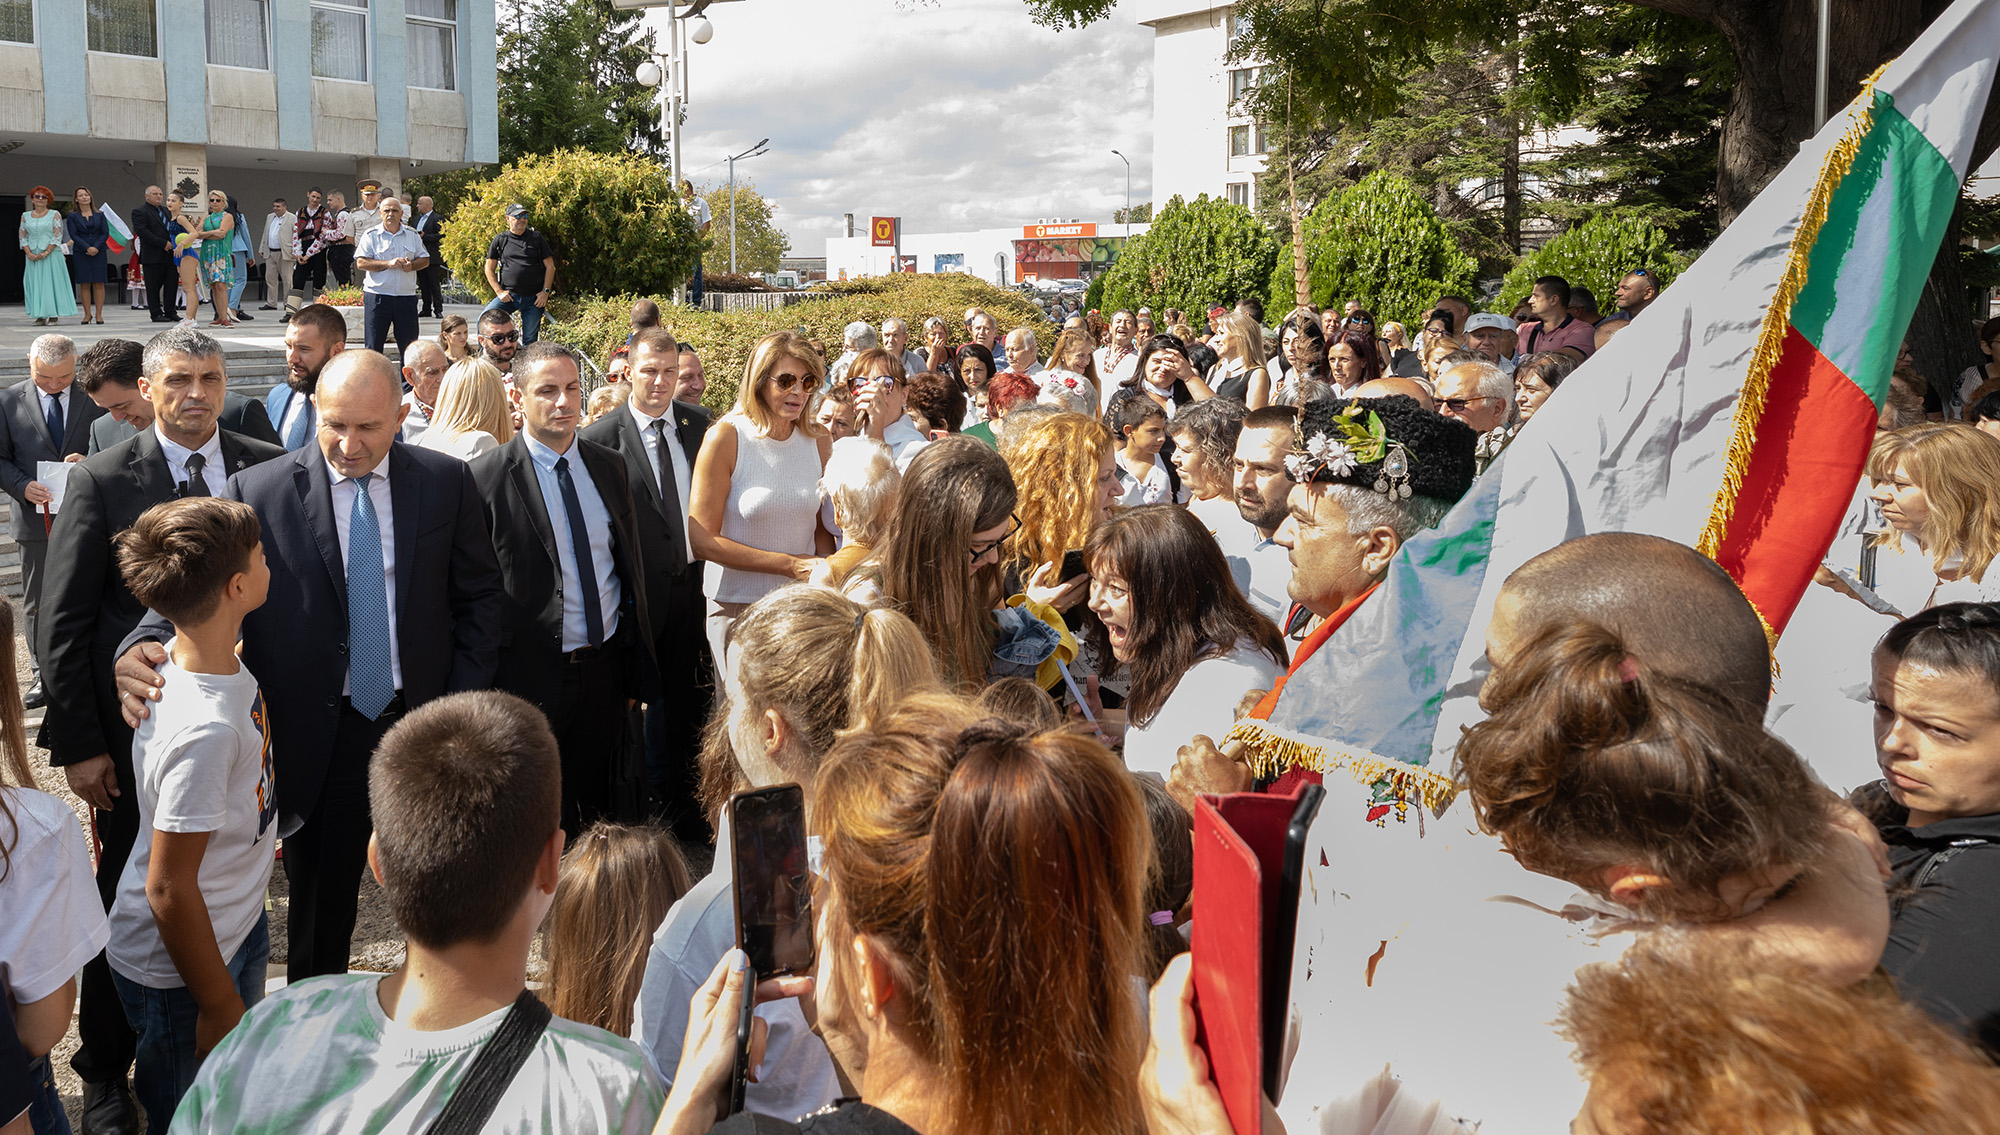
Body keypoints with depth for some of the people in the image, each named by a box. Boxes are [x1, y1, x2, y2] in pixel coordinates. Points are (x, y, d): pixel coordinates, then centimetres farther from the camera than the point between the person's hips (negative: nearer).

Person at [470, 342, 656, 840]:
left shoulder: (610, 466, 6)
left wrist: (636, 668, 12)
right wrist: (487, 685, -9)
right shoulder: (486, 477, -10)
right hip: (530, 680, -4)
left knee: (600, 815, 15)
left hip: (605, 672, 5)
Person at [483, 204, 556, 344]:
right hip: (508, 296, 0)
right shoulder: (500, 239, 7)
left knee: (530, 339, 2)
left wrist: (545, 291, -4)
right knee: (483, 320, -18)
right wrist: (499, 291, -2)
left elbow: (550, 266, 7)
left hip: (534, 298, 0)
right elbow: (489, 268, 10)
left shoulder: (536, 238, 8)